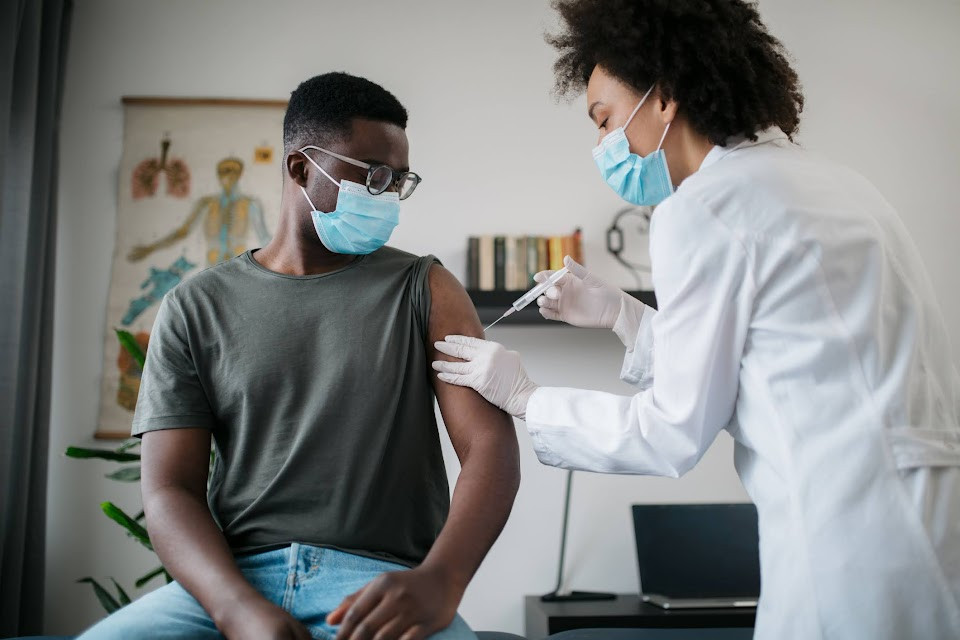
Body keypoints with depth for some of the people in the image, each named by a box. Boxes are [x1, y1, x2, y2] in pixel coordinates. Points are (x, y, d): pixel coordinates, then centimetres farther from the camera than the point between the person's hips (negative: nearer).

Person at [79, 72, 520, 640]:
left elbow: (491, 446, -2)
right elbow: (170, 490, 3)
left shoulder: (424, 290, 8)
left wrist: (439, 581, -21)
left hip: (381, 584, -1)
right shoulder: (196, 308, 10)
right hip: (233, 579, 1)